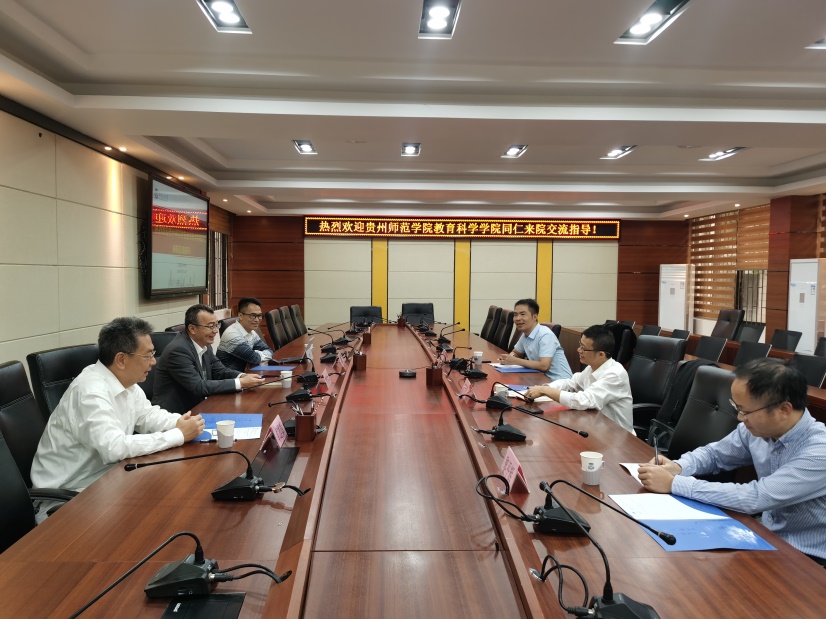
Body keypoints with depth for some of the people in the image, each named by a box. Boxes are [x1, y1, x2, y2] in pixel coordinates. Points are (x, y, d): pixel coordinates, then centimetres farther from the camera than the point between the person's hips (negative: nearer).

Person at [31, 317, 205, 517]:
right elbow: (114, 448, -35)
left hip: (102, 476, 8)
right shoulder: (91, 391, -27)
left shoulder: (126, 382, 0)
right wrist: (179, 434, -27)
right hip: (67, 494, -8)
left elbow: (148, 416, 14)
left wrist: (179, 422, -8)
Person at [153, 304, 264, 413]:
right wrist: (240, 383, -25)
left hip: (196, 406, 8)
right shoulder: (178, 350, -21)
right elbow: (198, 387, -25)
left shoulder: (204, 344, 3)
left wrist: (242, 376, -11)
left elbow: (220, 371, 10)